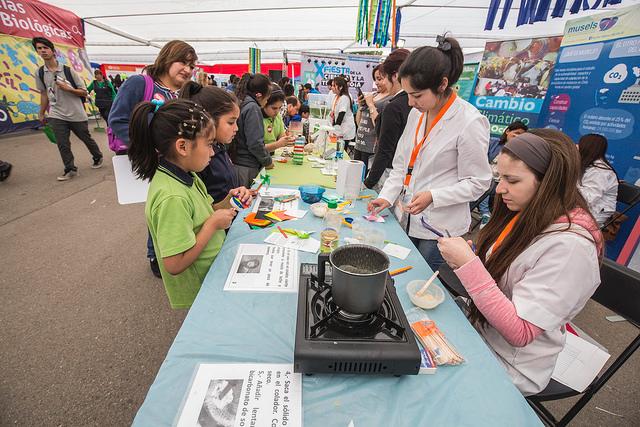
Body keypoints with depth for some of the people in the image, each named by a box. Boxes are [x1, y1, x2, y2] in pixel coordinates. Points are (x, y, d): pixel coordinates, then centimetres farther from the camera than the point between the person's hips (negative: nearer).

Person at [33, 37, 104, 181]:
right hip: (57, 115, 2)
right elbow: (44, 94, 14)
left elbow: (84, 92, -3)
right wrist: (41, 113, 16)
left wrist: (68, 89, -19)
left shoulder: (68, 70, -4)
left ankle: (98, 158, 33)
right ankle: (70, 169, 4)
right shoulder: (39, 73, 5)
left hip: (77, 114, -2)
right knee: (62, 145, -4)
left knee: (87, 139, 10)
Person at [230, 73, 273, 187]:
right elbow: (255, 143, -19)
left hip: (236, 164, 8)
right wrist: (268, 161, -3)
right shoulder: (253, 108, -13)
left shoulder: (239, 103, 12)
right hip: (247, 169, -8)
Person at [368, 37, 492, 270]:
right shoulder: (417, 113, 4)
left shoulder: (470, 122, -15)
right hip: (407, 220, 6)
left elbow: (477, 183, -11)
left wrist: (432, 196, -22)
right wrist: (387, 196, -2)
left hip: (439, 230, -6)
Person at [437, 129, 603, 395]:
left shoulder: (570, 246, -26)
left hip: (510, 369, -6)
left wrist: (469, 264, -31)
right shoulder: (525, 215, -2)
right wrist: (462, 260, -9)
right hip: (478, 328, 6)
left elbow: (520, 332, -27)